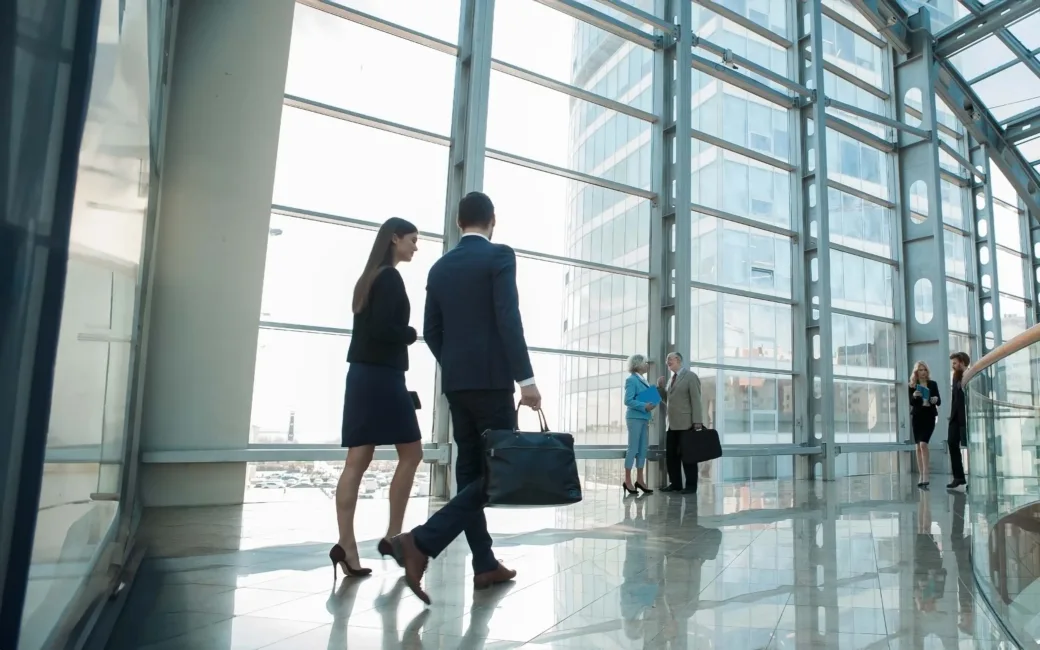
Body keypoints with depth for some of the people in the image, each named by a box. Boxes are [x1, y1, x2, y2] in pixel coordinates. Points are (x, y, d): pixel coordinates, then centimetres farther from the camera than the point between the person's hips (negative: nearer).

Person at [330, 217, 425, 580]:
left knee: (358, 461, 3)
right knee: (411, 454, 3)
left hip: (363, 374, 9)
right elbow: (383, 329, -19)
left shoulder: (369, 277, 19)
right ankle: (393, 535, 9)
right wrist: (413, 334, -4)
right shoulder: (390, 278, -10)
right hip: (382, 376, -9)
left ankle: (346, 544, 4)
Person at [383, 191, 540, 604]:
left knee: (471, 470, 10)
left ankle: (485, 565, 16)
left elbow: (431, 331, 11)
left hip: (455, 382, 7)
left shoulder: (440, 267, 13)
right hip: (492, 380, -7)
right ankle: (421, 542, -13)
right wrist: (526, 378, -17)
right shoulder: (500, 256, -5)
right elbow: (509, 319, -16)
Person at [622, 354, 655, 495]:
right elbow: (628, 401, -16)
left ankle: (640, 480, 15)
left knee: (643, 449, 9)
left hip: (644, 418, 8)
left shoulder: (642, 380, 16)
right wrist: (644, 406, -22)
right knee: (633, 449, -5)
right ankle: (627, 480, 2)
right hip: (635, 418, -8)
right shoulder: (631, 379, -9)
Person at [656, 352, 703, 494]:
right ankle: (675, 484, 18)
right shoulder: (671, 379, 17)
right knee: (671, 455, 8)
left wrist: (697, 422, -16)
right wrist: (660, 387, 4)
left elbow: (696, 400, -10)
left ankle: (691, 486, 9)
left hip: (686, 424, -7)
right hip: (672, 425, 7)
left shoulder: (691, 376, -4)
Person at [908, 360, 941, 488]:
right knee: (918, 447, 6)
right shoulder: (912, 386, 4)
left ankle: (925, 475, -15)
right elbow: (909, 402, -2)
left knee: (923, 444, -17)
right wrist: (914, 396, -22)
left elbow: (939, 401, 5)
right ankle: (922, 476, 14)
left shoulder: (933, 384, 6)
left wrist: (935, 400, -17)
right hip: (917, 417, 1)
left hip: (929, 417, -1)